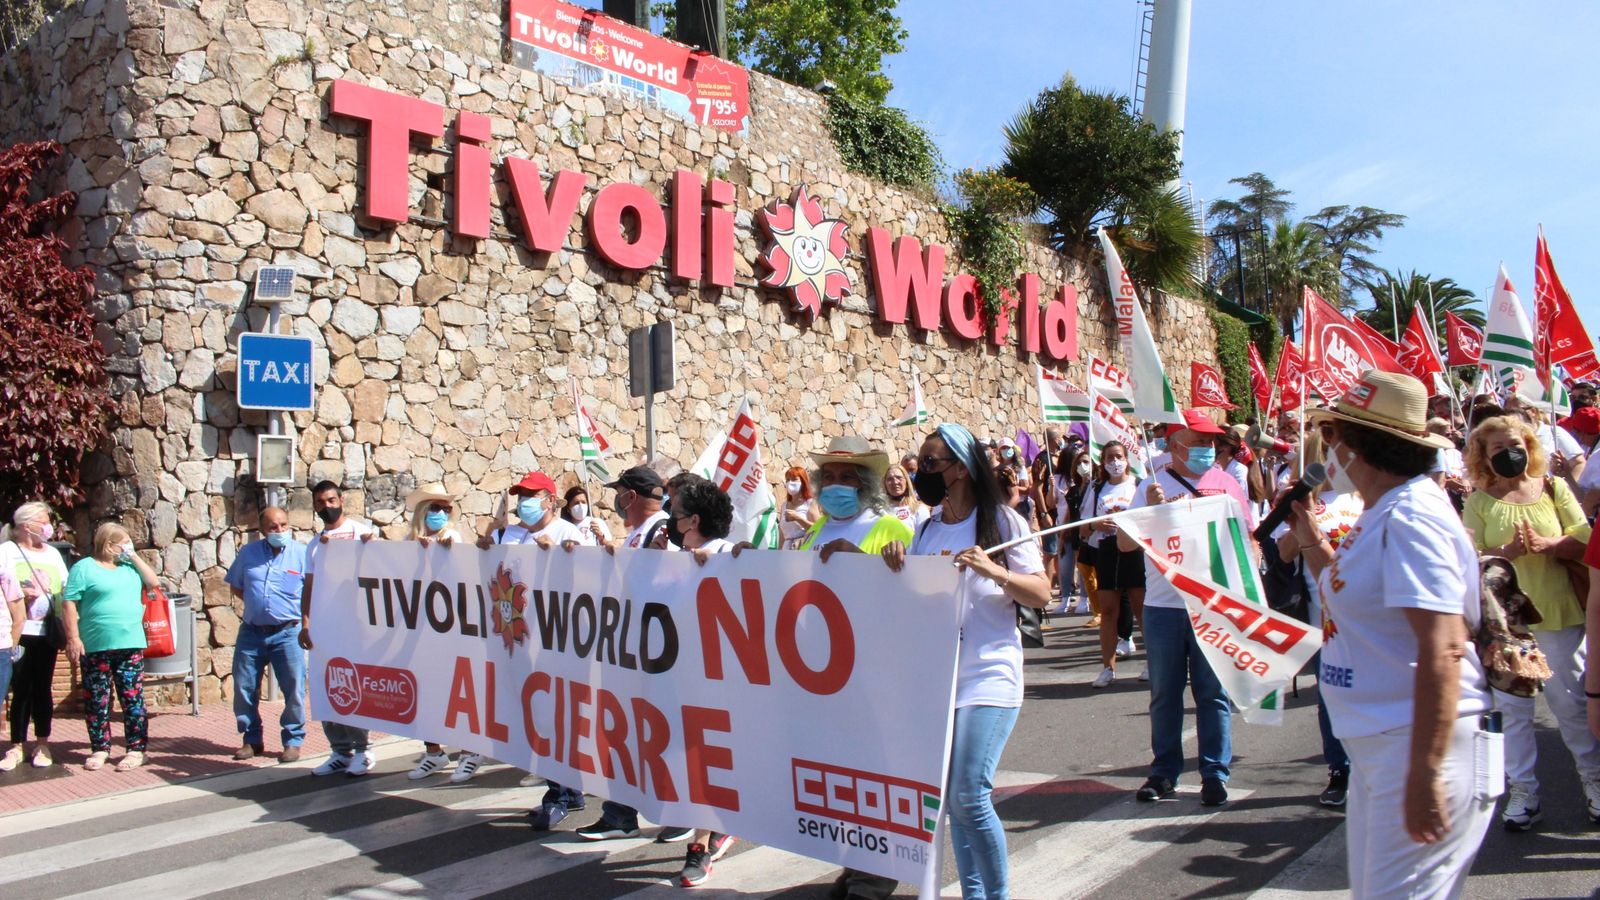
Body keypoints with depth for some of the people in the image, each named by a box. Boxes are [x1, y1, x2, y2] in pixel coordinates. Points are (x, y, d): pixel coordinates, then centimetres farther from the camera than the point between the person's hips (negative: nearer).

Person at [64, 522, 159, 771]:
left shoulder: (129, 566, 14)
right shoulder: (84, 568, -1)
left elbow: (152, 582, 7)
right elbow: (69, 604, -5)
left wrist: (134, 557, 2)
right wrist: (73, 638, -12)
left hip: (130, 645, 3)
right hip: (95, 647, -3)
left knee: (133, 699, 2)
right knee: (96, 701, 6)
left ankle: (137, 749, 6)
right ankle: (100, 749, 17)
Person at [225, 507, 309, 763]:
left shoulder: (302, 553, -2)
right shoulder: (248, 552, 7)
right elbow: (236, 586, 18)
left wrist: (302, 615, -7)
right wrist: (257, 604, 6)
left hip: (287, 633, -3)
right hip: (251, 633, 3)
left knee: (294, 689, -2)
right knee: (244, 687, 7)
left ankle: (293, 740, 11)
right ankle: (252, 739, 22)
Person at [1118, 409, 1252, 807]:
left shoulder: (1226, 483, 6)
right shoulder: (1152, 487, 2)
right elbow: (1124, 542, -3)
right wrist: (1150, 510, -19)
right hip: (1163, 606, 0)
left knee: (1213, 693, 4)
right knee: (1164, 694, 9)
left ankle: (1215, 774, 14)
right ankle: (1164, 773, 19)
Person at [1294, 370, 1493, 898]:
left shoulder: (1410, 517, -20)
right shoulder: (1382, 513, 12)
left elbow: (1442, 651, -27)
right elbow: (1354, 596, 24)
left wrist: (1424, 774, -29)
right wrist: (1310, 537, 19)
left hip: (1422, 741, -10)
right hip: (1377, 742, 10)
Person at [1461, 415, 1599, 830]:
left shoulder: (1554, 488, 4)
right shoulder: (1479, 500, 0)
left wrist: (1547, 544, -20)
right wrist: (1508, 552, -25)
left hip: (1558, 612, 1)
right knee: (1511, 707, 5)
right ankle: (1523, 792, 15)